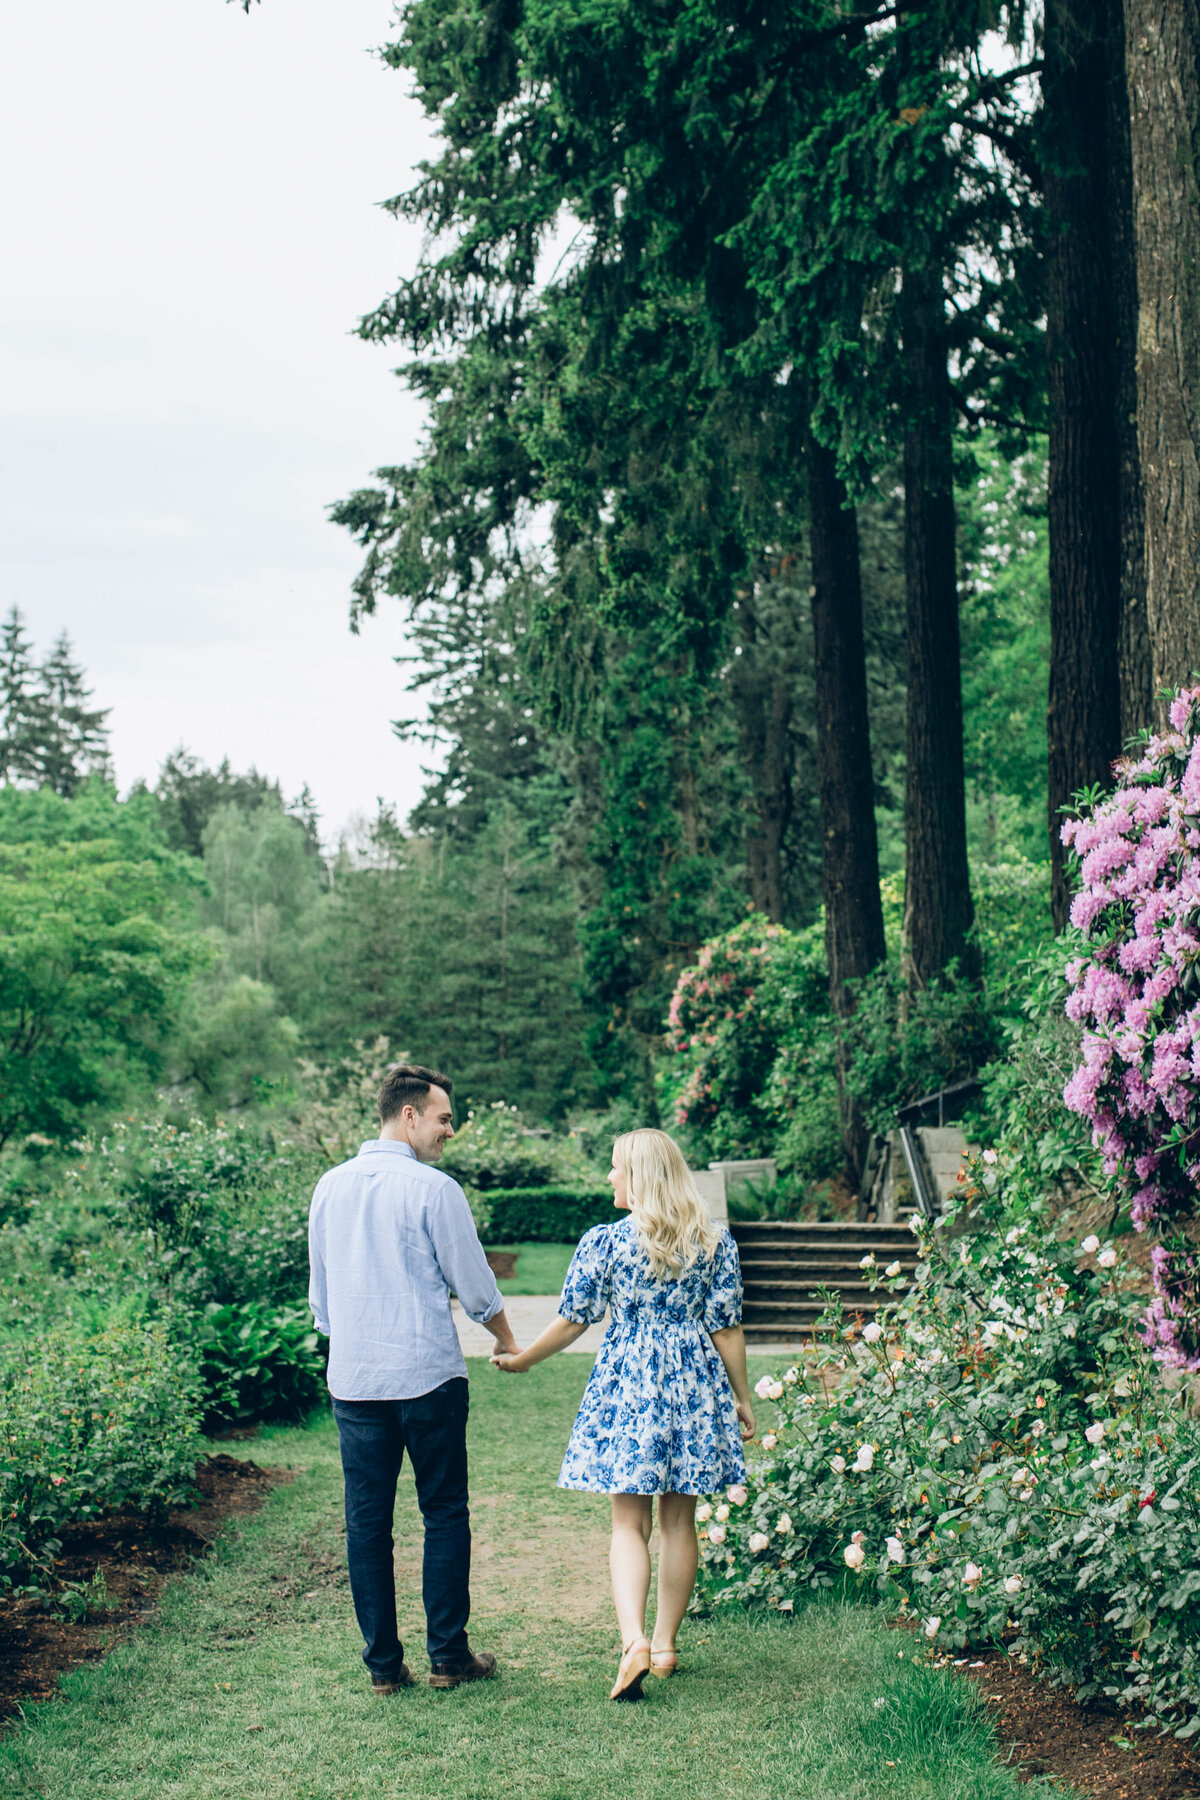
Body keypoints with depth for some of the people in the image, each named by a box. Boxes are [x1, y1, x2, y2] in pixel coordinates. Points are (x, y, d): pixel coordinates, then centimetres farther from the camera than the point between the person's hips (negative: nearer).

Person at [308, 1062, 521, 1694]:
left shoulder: (329, 1187, 6)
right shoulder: (433, 1189, -10)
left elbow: (319, 1291, 14)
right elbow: (474, 1284, -2)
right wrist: (509, 1343, 16)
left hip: (352, 1377, 5)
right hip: (428, 1375, -5)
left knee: (366, 1521, 8)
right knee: (445, 1513, 7)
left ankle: (383, 1663, 12)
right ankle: (448, 1656, 10)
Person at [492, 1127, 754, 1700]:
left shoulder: (603, 1242, -8)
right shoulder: (715, 1241, -1)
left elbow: (572, 1320, -1)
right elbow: (726, 1329, 1)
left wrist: (521, 1359, 15)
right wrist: (742, 1399, 11)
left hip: (627, 1385, -2)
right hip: (695, 1388, 2)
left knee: (629, 1522, 3)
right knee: (678, 1520, 12)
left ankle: (634, 1639, -15)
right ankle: (665, 1643, 20)